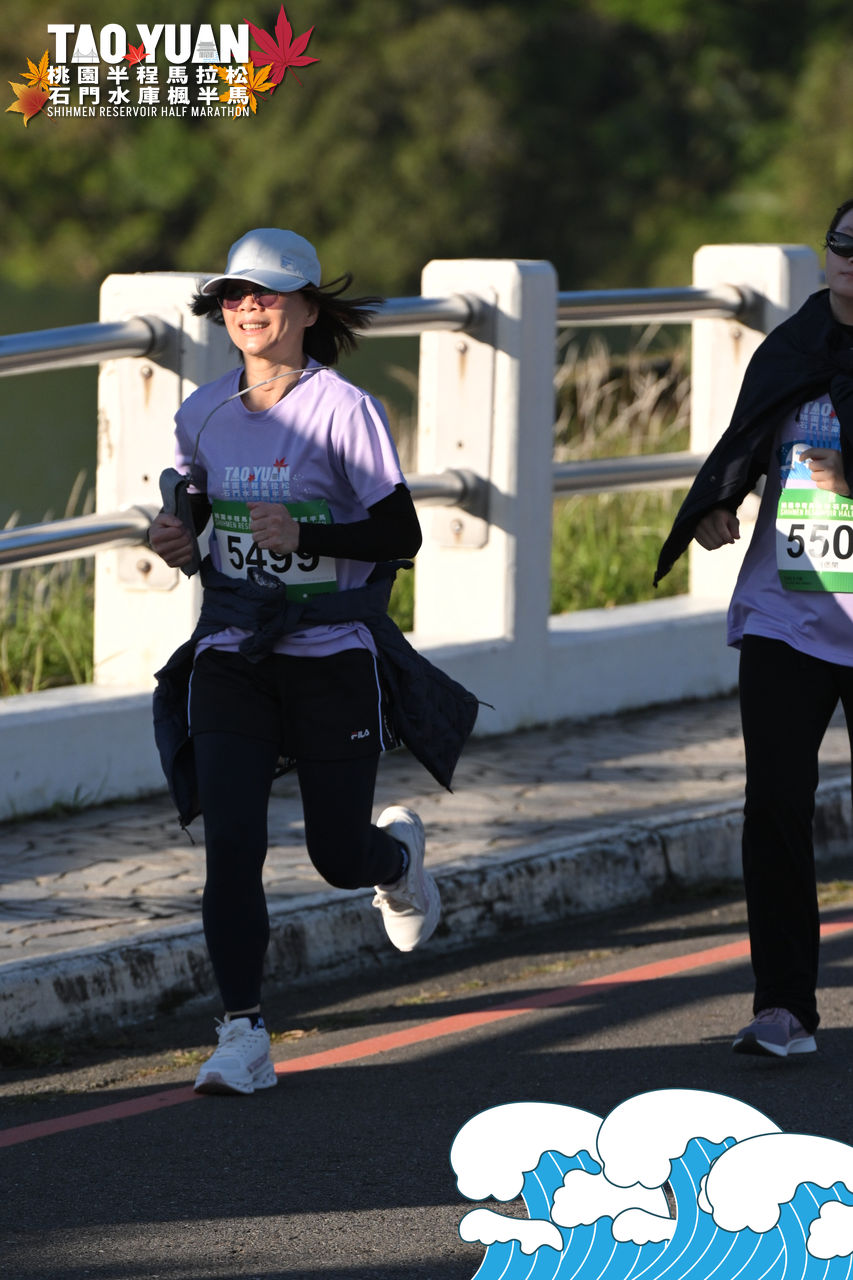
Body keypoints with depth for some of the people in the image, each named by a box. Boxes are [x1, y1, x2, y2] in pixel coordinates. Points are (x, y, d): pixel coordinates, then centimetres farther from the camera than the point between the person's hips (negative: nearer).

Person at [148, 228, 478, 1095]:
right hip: (229, 657, 3)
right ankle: (242, 1038, -7)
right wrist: (177, 535, -1)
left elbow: (400, 535, -10)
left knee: (340, 858, 4)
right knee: (229, 843, -12)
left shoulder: (345, 412, -10)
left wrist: (303, 536, -24)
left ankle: (399, 853, 42)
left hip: (333, 657, -3)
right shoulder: (204, 413, 4)